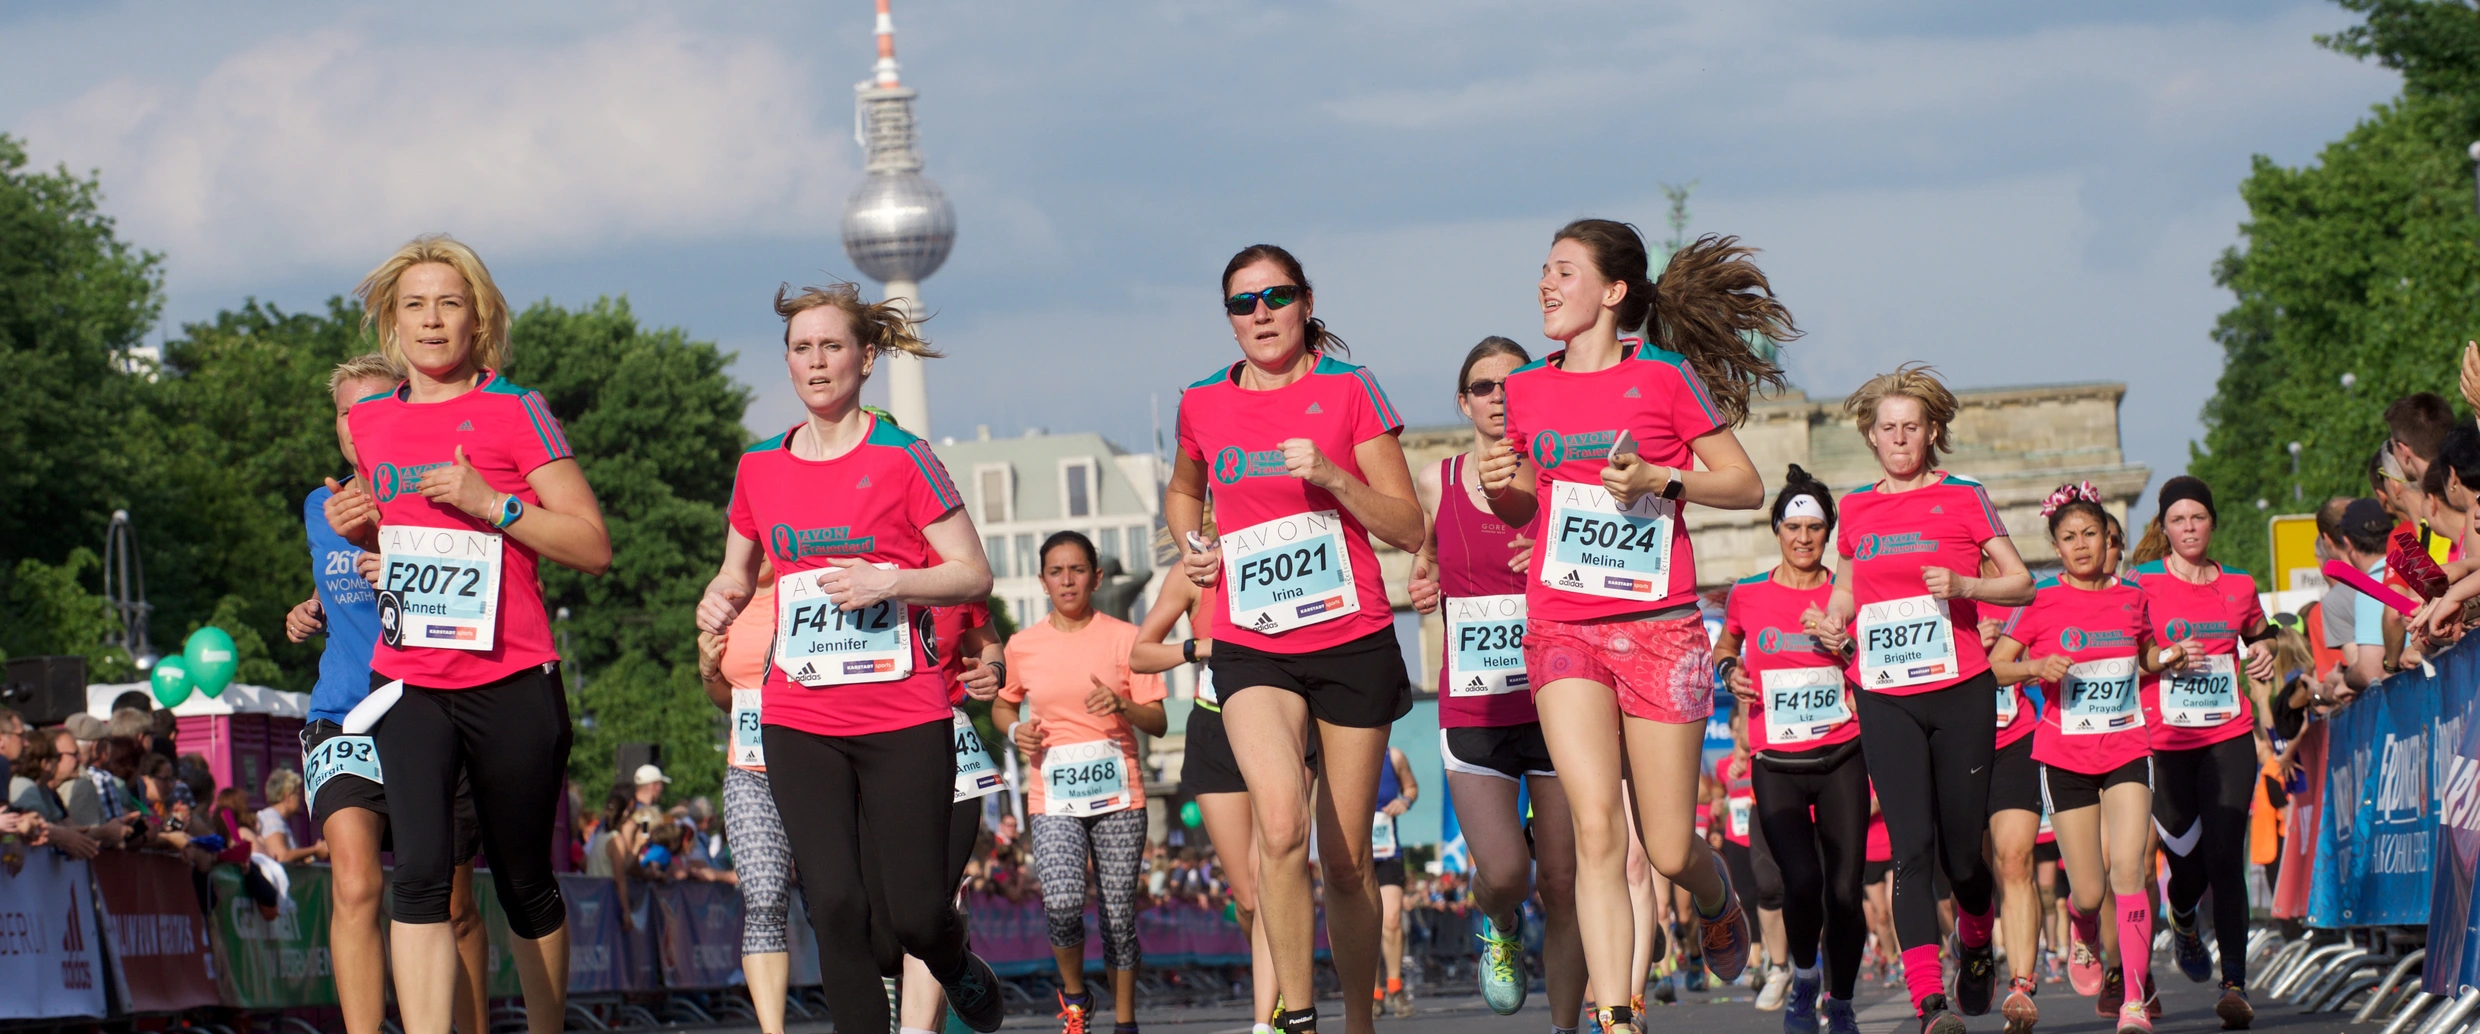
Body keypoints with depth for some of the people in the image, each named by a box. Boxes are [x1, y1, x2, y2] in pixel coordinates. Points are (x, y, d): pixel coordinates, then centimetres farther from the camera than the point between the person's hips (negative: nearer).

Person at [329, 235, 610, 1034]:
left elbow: (593, 546, -6)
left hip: (511, 683, -2)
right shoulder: (369, 421, 12)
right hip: (408, 682, 2)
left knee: (525, 884, 9)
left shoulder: (515, 413, -2)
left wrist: (493, 503, -17)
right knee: (421, 872, -16)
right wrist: (355, 529, 6)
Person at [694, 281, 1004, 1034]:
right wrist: (719, 601, 0)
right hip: (799, 721, 3)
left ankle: (957, 965, 35)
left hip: (902, 718, -3)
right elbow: (738, 572, 23)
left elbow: (973, 575, -3)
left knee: (914, 914, 0)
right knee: (836, 908, -8)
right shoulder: (761, 467, 9)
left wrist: (886, 582, -19)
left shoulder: (901, 458, -4)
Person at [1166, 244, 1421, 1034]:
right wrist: (1193, 548, 8)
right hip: (1251, 649, 1)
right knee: (1282, 826, -23)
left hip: (1352, 642, -1)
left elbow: (1408, 528, -2)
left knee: (1346, 856, 4)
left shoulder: (1349, 392, -1)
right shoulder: (1203, 406, 7)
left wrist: (1330, 475, -16)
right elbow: (1184, 490, 29)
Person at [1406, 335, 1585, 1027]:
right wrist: (1421, 587, 1)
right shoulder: (1436, 483, 5)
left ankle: (1564, 1027, 12)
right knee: (1503, 874, -16)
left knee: (1563, 885, -1)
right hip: (1472, 707, 0)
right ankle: (1500, 927, 19)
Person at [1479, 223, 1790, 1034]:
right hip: (1563, 627, 2)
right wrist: (1502, 487, -2)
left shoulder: (1665, 377, -2)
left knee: (1670, 852, 3)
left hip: (1660, 628, -2)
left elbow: (1746, 486, 0)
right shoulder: (1527, 391, 8)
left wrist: (1659, 479, -15)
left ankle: (1719, 903, 40)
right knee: (1597, 829, -16)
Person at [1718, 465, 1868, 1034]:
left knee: (1844, 890, -5)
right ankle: (1803, 976, 9)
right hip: (1777, 765, -1)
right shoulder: (1747, 597, 5)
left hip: (1841, 758, 1)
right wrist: (1729, 670, 4)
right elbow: (1725, 646, 26)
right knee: (1802, 880, -19)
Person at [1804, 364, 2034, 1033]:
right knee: (1911, 847, -12)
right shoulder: (1855, 510, 12)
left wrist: (1964, 586, -15)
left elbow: (2022, 584, 3)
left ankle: (1977, 945, 36)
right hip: (1885, 700, 2)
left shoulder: (1963, 498, 2)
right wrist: (1833, 620, 7)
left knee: (1961, 853, 3)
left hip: (1961, 694, -2)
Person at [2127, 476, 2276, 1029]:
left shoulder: (2239, 586, 10)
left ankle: (2235, 984, -14)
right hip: (2166, 741, -1)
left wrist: (2265, 652, 6)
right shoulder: (2143, 584, 0)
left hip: (2229, 739, 1)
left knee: (2224, 858, -12)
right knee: (2188, 862, 4)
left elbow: (2259, 635, 29)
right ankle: (2182, 921, 42)